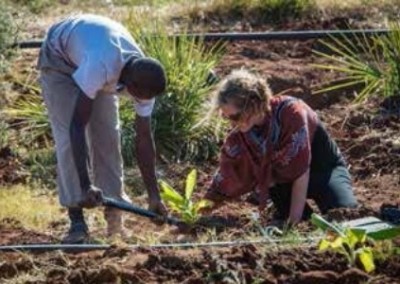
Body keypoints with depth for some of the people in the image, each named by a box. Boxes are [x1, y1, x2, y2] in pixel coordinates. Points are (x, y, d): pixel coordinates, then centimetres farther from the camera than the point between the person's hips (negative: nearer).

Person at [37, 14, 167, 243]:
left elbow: (144, 138, -16)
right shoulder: (101, 66, -45)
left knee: (108, 136, -4)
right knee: (69, 135, -16)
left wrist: (154, 195, -17)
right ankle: (77, 221, -14)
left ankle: (115, 215, 4)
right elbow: (78, 125, -43)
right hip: (60, 58, -5)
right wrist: (85, 187, -47)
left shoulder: (143, 78, -25)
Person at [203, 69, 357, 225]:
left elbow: (301, 171, -31)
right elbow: (223, 184, -12)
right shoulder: (238, 138, -17)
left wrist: (294, 219, -30)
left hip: (325, 168, -4)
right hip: (284, 180, 4)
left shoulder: (290, 112, -32)